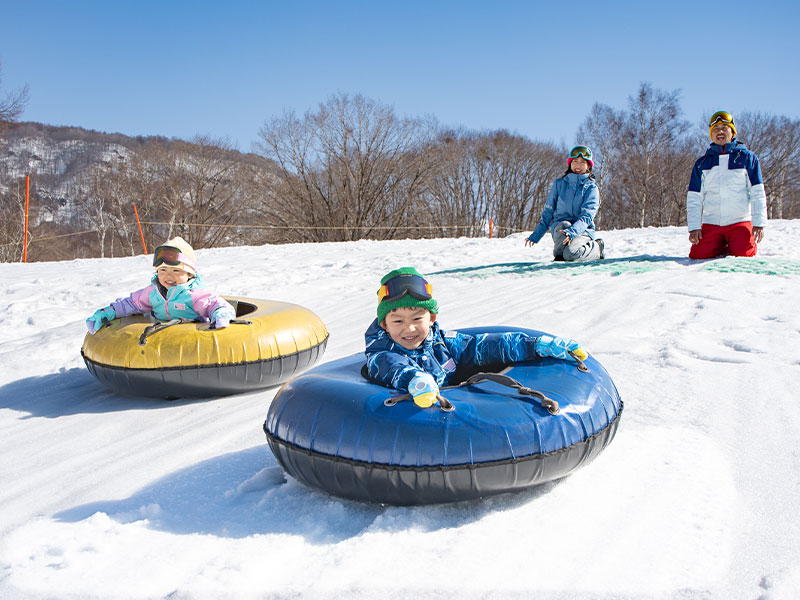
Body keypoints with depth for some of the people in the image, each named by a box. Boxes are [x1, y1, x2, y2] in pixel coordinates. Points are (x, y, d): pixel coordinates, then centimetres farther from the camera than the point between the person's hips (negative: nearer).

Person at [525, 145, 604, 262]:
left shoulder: (591, 188, 0)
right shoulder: (559, 184, 8)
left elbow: (587, 216, -13)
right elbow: (548, 212, 12)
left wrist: (572, 231, -33)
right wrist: (535, 235, 6)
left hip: (583, 230, -2)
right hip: (558, 227, 2)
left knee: (571, 254, -33)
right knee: (564, 225, -35)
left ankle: (596, 248, -1)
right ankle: (558, 254, -8)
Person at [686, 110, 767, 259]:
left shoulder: (747, 157, 6)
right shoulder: (702, 163, 10)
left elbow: (758, 193, 2)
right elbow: (694, 198, 7)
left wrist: (759, 222, -7)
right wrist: (694, 227, -2)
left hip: (740, 221, -2)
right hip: (711, 223, 2)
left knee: (743, 254, -22)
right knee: (698, 254, -17)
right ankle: (721, 245, 14)